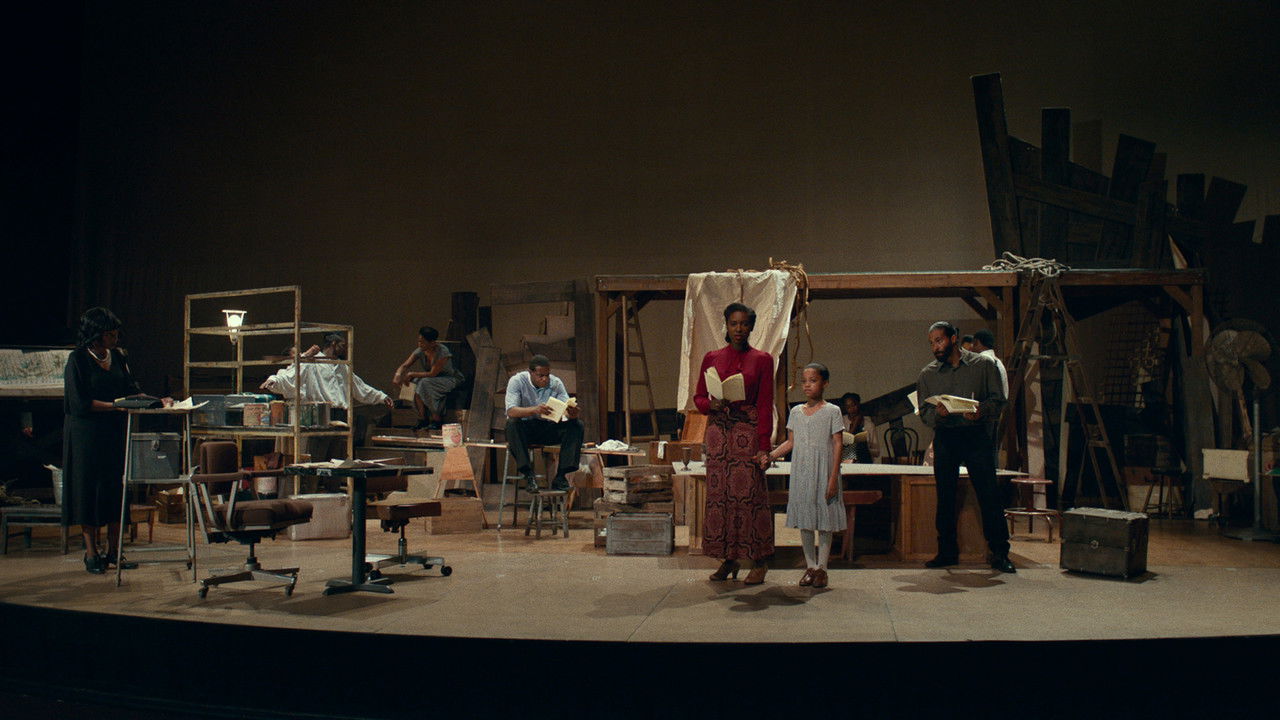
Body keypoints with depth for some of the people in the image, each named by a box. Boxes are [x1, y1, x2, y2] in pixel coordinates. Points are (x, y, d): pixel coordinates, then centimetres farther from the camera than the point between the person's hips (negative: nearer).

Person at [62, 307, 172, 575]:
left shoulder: (118, 357, 8)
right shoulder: (77, 360, -8)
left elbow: (132, 390, 10)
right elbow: (80, 402, -14)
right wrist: (116, 405, -20)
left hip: (116, 431, 5)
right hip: (87, 433, -5)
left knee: (116, 487, 4)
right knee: (88, 489, 0)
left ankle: (113, 551, 12)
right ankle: (91, 552, 9)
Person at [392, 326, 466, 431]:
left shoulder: (443, 352, -27)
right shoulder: (420, 351, -7)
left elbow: (432, 374, -26)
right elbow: (404, 366, -7)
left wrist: (412, 374, -25)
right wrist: (398, 375, -29)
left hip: (451, 379, -6)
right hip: (433, 379, 6)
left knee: (426, 382, -31)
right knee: (418, 383, -25)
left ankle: (436, 421, -24)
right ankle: (422, 420, -16)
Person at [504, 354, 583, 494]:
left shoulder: (556, 383, -5)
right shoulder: (517, 381, -14)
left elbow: (568, 411, -13)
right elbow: (511, 411, -28)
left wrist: (572, 413, -39)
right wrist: (535, 410, -46)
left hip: (547, 428, 3)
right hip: (524, 429, -3)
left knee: (576, 425, -21)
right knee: (512, 424, -36)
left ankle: (561, 476, -23)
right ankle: (529, 476, -33)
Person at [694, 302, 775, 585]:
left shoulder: (762, 360, 2)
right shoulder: (712, 358, 10)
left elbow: (765, 405, -2)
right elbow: (698, 398, 14)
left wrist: (764, 445, -9)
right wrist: (712, 404, -10)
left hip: (748, 431, -3)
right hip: (718, 430, 3)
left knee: (750, 493, -5)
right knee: (719, 493, 3)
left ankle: (759, 562, 6)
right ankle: (728, 559, 14)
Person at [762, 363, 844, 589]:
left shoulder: (832, 411, -3)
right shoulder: (796, 412, 9)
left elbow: (837, 445, -5)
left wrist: (833, 477, -11)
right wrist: (770, 456, 0)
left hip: (823, 471, -4)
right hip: (801, 472, 4)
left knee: (824, 520, 0)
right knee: (804, 519, 7)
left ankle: (821, 566, 10)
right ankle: (810, 566, 18)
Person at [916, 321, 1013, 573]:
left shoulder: (983, 365, 4)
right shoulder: (927, 374, 10)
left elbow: (997, 399, 2)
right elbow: (924, 412, 7)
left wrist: (982, 410, -18)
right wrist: (938, 413, -15)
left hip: (976, 435, -2)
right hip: (944, 437, 2)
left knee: (989, 495, -4)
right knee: (945, 497, 6)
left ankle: (999, 553, 4)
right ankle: (947, 551, 16)